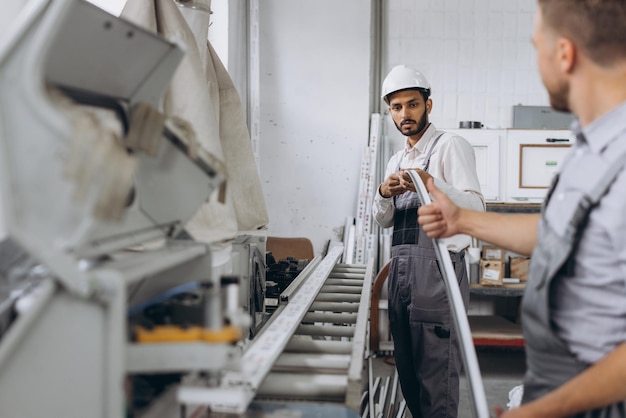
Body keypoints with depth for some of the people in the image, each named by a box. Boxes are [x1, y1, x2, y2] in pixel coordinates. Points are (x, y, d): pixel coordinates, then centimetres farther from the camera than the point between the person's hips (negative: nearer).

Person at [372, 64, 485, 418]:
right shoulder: (397, 160, 20)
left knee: (436, 375, -6)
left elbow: (476, 207, -15)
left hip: (438, 268, -8)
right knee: (408, 372, 14)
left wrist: (432, 184, -32)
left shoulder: (450, 146, -4)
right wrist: (384, 195, -4)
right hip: (401, 269, 8)